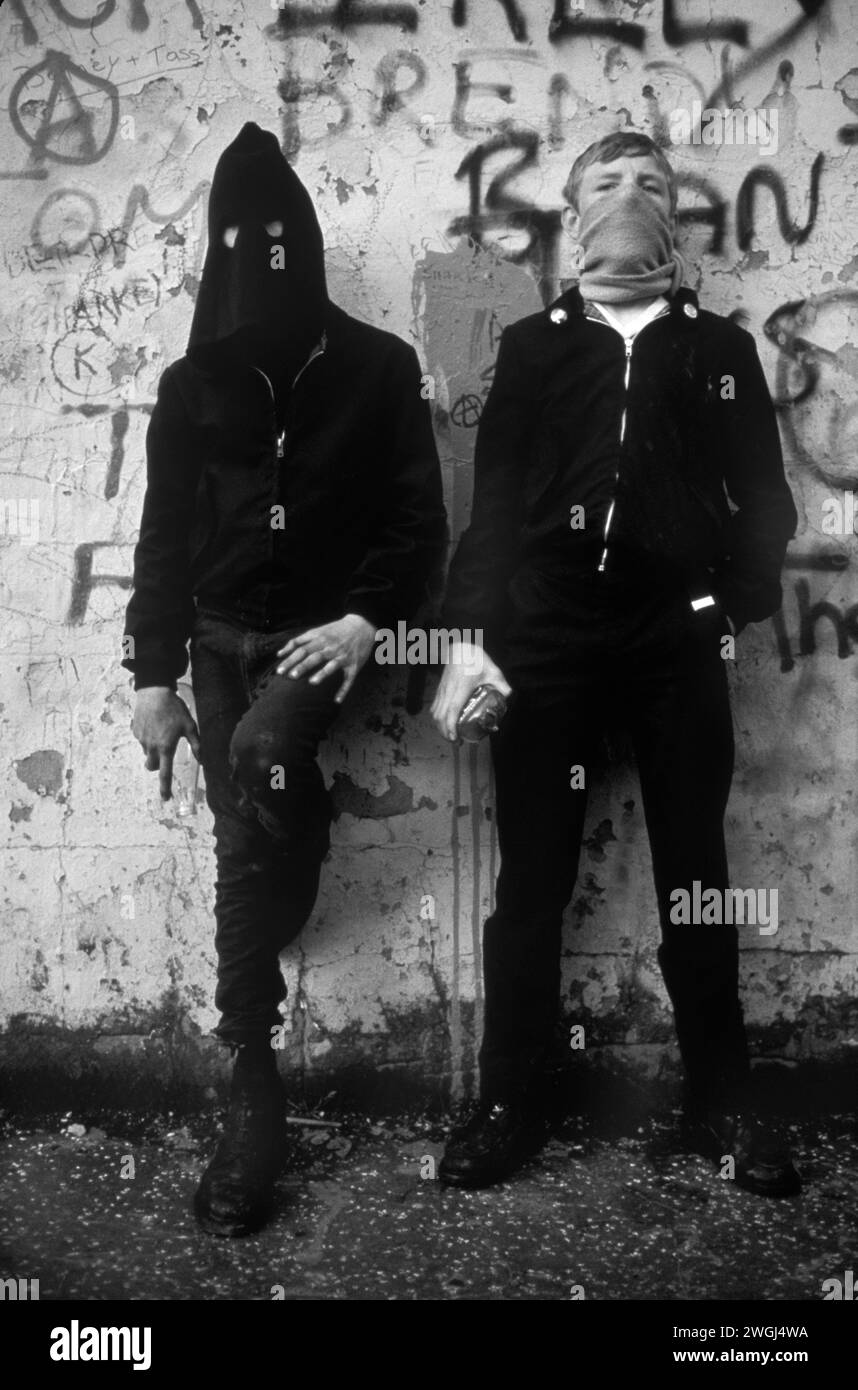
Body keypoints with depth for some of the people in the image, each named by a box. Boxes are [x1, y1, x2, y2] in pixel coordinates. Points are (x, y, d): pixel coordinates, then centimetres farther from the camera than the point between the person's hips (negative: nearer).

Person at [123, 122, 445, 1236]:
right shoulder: (194, 382, 6)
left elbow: (418, 518, 0)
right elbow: (164, 537, 7)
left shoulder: (378, 368, -1)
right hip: (223, 638, 4)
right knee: (244, 847, 1)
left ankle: (250, 1083, -17)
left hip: (327, 627, -3)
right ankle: (258, 1091, 16)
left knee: (266, 751, -31)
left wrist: (366, 619, -13)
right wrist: (154, 673, 3)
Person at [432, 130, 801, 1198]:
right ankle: (508, 1104, 17)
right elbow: (492, 500, 5)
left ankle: (720, 1102, 21)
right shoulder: (530, 346, 12)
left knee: (695, 880, 7)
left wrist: (731, 606, -6)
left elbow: (763, 501, 9)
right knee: (529, 882, 4)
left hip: (678, 645, 1)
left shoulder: (721, 348, 13)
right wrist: (471, 638, -5)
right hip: (545, 642, 0)